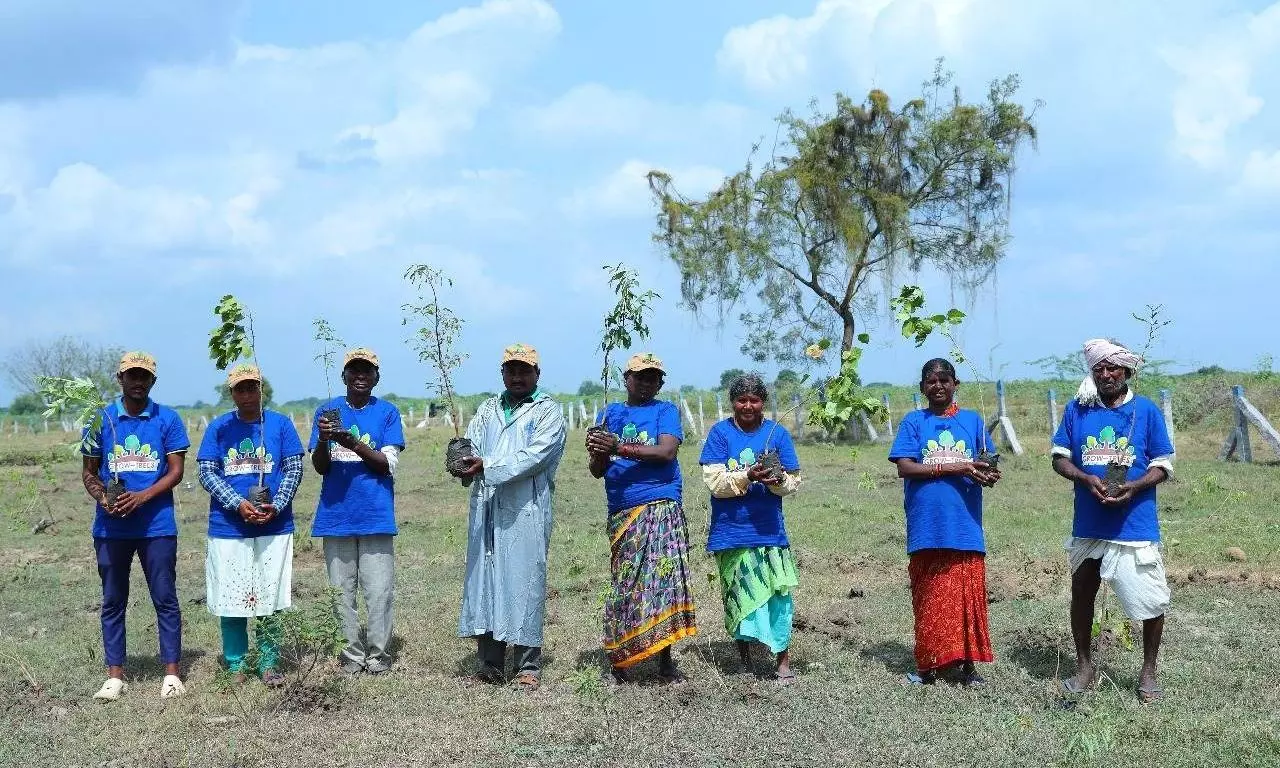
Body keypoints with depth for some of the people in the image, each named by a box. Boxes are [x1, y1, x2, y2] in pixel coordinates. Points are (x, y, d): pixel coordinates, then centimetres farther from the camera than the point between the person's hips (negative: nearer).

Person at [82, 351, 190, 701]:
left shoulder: (168, 419, 1)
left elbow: (176, 471, -2)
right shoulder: (100, 419, 6)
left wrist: (142, 497, -17)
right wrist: (102, 497, -13)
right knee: (112, 601, 6)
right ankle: (115, 676, 12)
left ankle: (171, 674, 6)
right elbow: (88, 472, 9)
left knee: (165, 598, 0)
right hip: (111, 526, 2)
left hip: (157, 525, -2)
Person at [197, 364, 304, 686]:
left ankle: (268, 664, 13)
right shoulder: (219, 427, 4)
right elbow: (206, 472, -1)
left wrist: (276, 506, -13)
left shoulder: (280, 424, 4)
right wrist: (238, 504, -14)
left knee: (268, 598, 3)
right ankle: (235, 666, 14)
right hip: (228, 526, 0)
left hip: (273, 525, 0)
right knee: (230, 598, 4)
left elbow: (294, 469, 2)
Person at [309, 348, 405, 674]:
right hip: (336, 515, 2)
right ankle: (353, 655, 13)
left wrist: (353, 443, -20)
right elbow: (320, 467, 4)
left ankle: (378, 655, 7)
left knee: (379, 590, -2)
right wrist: (323, 440, -17)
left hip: (376, 515, -2)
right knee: (341, 591, 5)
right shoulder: (327, 411, 8)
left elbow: (388, 464, -6)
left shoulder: (388, 412, 3)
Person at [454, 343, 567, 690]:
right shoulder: (488, 410, 21)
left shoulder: (548, 411, 3)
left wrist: (486, 466, -19)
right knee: (483, 581, 4)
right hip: (485, 508, 5)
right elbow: (471, 445, 9)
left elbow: (534, 457, -10)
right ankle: (490, 666, 11)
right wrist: (463, 462, -15)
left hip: (526, 509, -5)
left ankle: (528, 667, 2)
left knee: (524, 583, -4)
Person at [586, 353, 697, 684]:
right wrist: (598, 453, -12)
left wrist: (619, 448, -17)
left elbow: (666, 452, -10)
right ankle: (618, 659, 8)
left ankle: (665, 660, -5)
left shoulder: (665, 411, 8)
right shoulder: (610, 414, 17)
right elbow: (597, 471, 12)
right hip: (620, 512, 3)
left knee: (663, 578, -9)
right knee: (623, 582, 2)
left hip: (660, 507, -3)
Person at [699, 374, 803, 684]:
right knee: (739, 596, 7)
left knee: (777, 595, -6)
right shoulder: (720, 433, 0)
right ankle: (744, 662, 22)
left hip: (770, 529, 0)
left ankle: (783, 662, 1)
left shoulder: (778, 433, 4)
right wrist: (748, 476, -23)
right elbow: (714, 481, -9)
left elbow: (793, 482, 2)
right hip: (731, 530, 0)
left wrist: (777, 479, -20)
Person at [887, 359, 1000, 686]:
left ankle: (966, 663, 9)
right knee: (929, 598, 5)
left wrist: (988, 475, -15)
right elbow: (904, 467, -6)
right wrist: (953, 468, -15)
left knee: (967, 596, 1)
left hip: (964, 527, 1)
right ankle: (929, 663, 15)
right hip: (927, 527, -1)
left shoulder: (972, 420, 11)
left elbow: (986, 469, 10)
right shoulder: (913, 422, 5)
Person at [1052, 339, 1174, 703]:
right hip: (1088, 525, 2)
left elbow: (1163, 465, -1)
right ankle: (1084, 666, 30)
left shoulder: (1146, 411, -3)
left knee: (1152, 600, 0)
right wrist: (1087, 479, -15)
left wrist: (1132, 487, -19)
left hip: (1136, 525, -2)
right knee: (1081, 593, 13)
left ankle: (1148, 671, 19)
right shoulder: (1077, 410, 2)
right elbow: (1059, 457, 4)